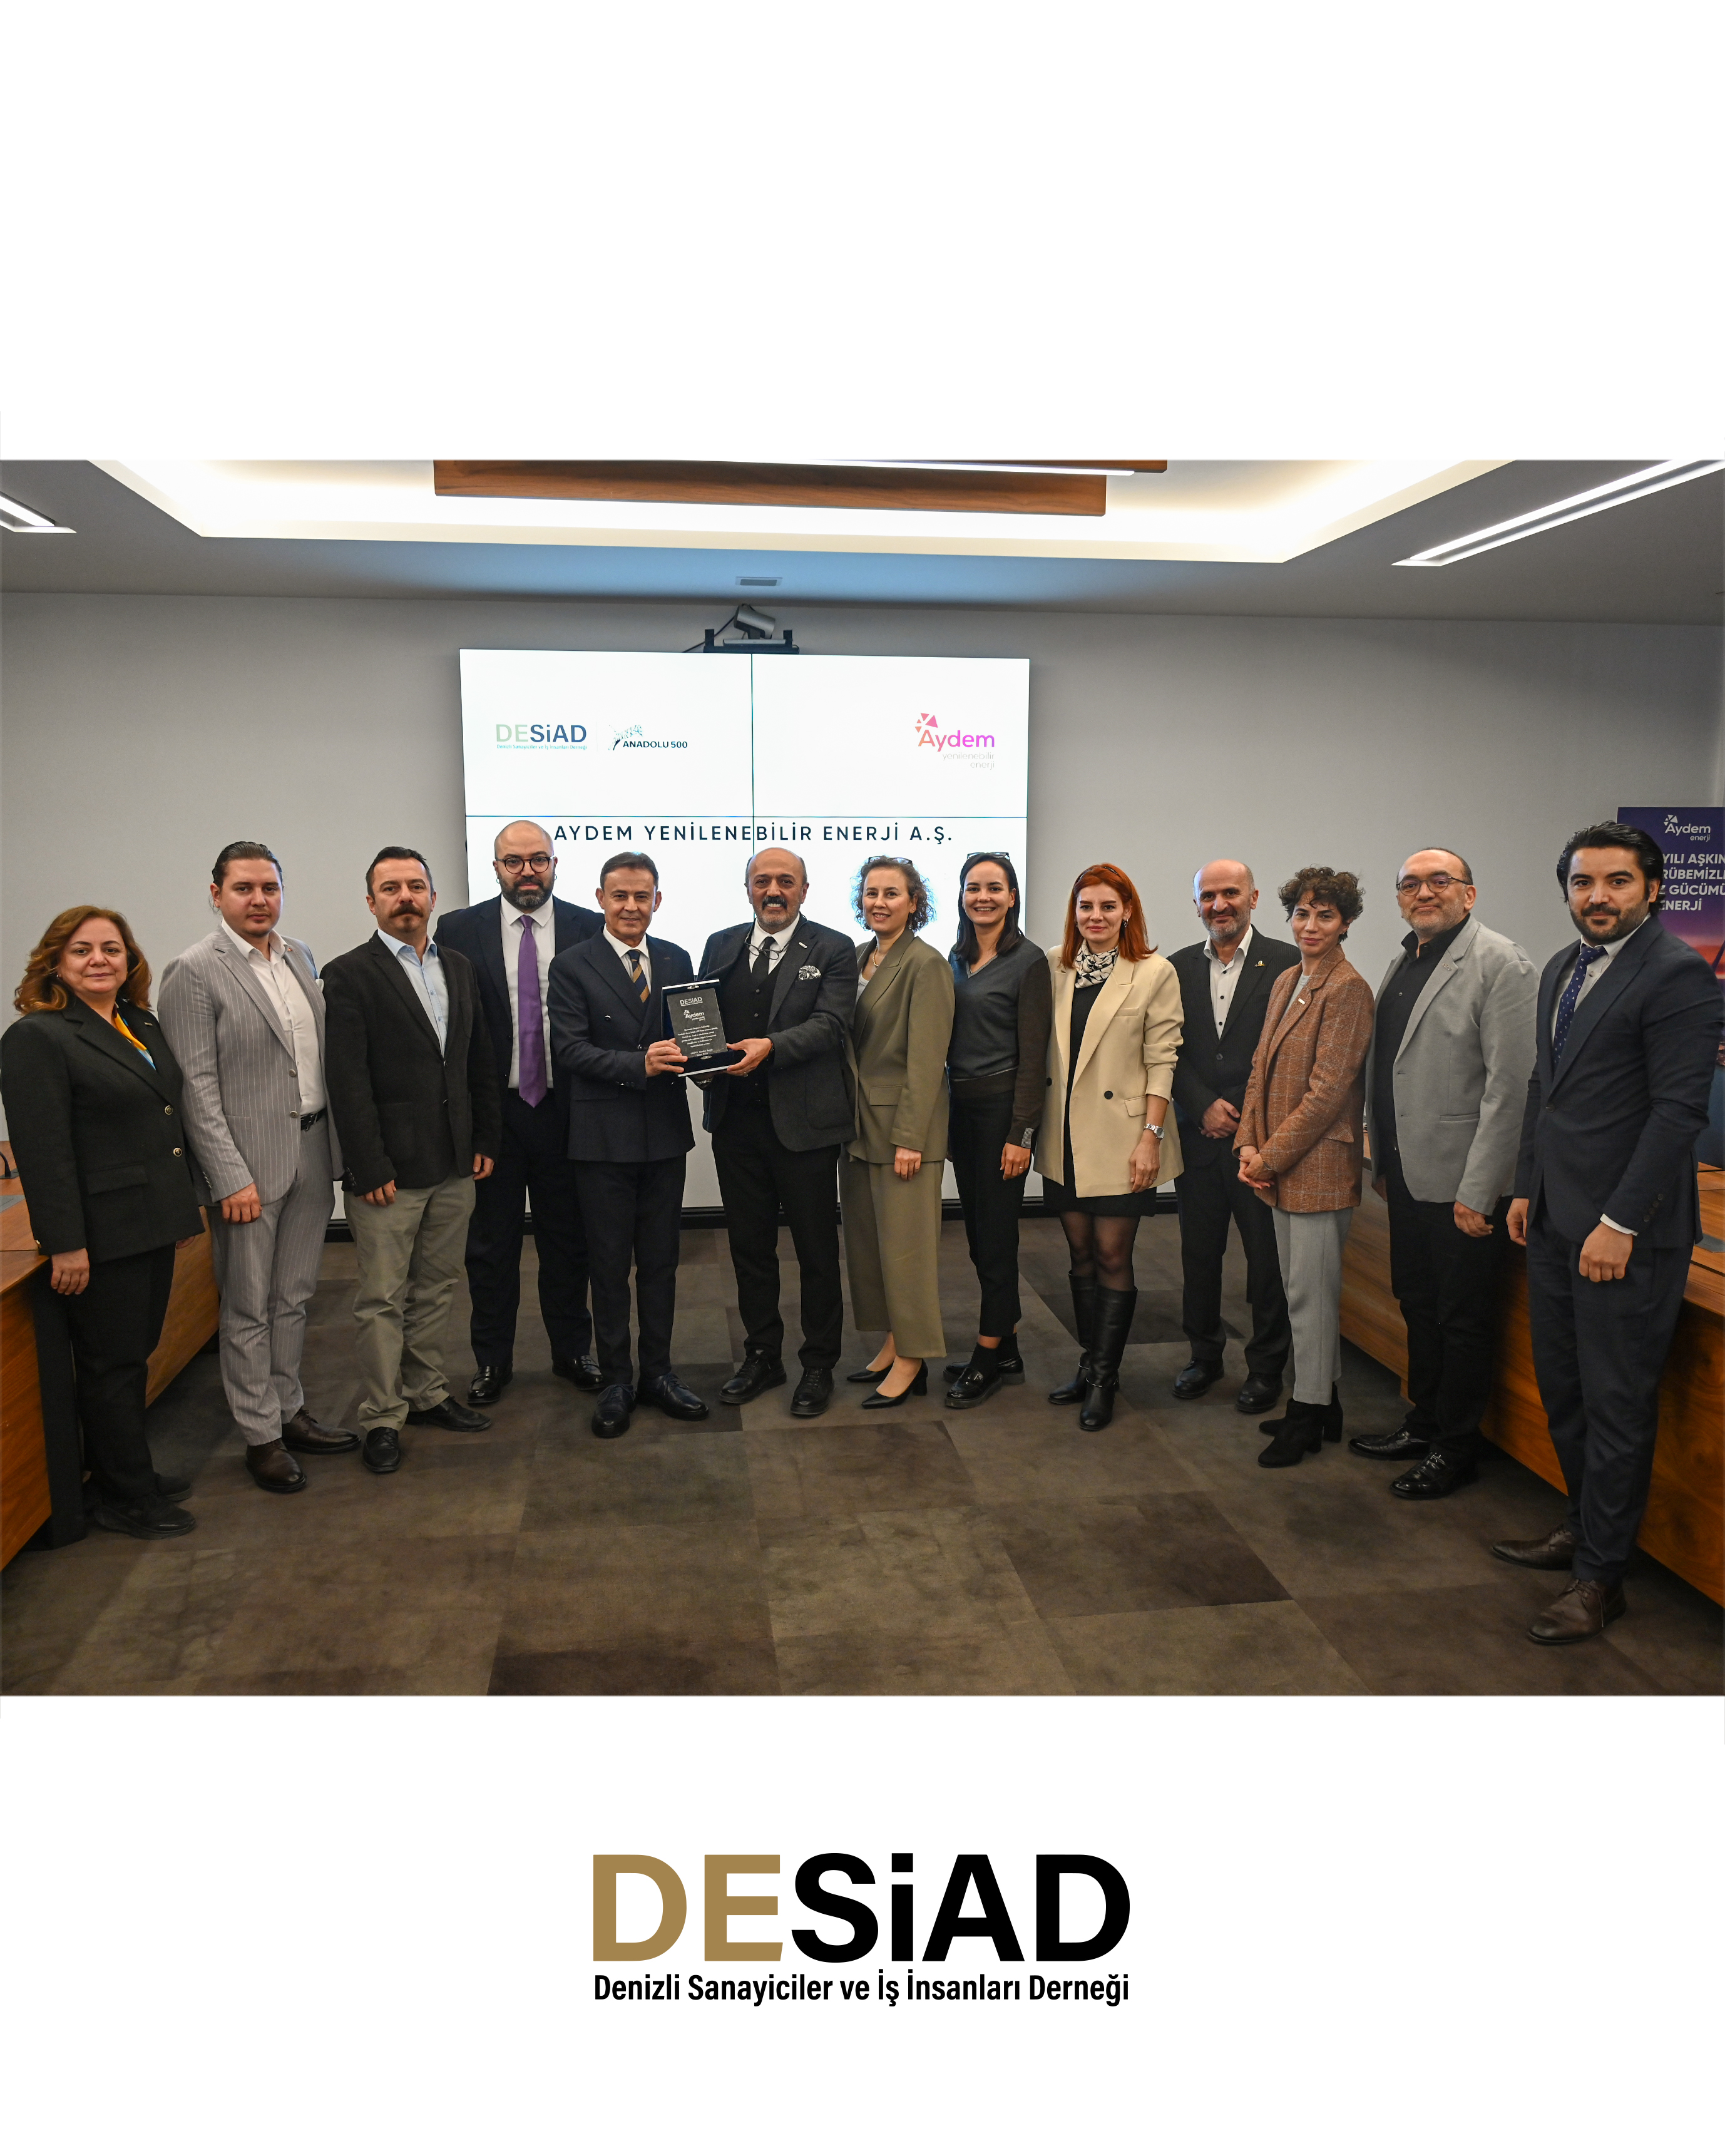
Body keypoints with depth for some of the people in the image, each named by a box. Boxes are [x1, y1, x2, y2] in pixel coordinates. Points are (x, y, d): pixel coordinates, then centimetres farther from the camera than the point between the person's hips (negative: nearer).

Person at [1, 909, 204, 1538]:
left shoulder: (145, 1026, 12)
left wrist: (183, 1206, 20)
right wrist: (65, 1244, -20)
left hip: (152, 1227, 8)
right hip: (102, 1238, -8)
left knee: (135, 1358, 17)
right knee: (111, 1365, 4)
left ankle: (130, 1474, 30)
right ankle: (124, 1499, 16)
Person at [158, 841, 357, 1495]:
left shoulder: (300, 956, 10)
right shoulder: (193, 972, -10)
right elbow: (197, 1087, -13)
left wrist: (336, 1144, 10)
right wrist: (232, 1178, -17)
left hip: (312, 1153, 6)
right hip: (249, 1164, -6)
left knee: (294, 1297, 16)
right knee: (249, 1308, 6)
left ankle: (288, 1410, 30)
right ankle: (260, 1435, 17)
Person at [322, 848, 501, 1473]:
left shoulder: (459, 968, 11)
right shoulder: (349, 974, -7)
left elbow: (480, 1063, 15)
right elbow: (347, 1082, -12)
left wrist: (485, 1140, 9)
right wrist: (370, 1169, -16)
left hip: (454, 1166, 6)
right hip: (390, 1171, -6)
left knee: (436, 1288, 16)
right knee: (383, 1301, 3)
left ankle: (427, 1393, 29)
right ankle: (383, 1418, 14)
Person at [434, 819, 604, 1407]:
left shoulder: (589, 928, 0)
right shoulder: (460, 930, 0)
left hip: (565, 1109, 0)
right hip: (492, 1110, 0)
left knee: (568, 1240, 13)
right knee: (491, 1243, 11)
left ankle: (572, 1352, 29)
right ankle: (492, 1362, 26)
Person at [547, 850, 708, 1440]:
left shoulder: (676, 960, 9)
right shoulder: (572, 966, -4)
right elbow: (569, 1049, -12)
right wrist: (640, 1065, -24)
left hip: (665, 1132, 4)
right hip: (604, 1137, -3)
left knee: (661, 1260, 12)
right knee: (610, 1265, 7)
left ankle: (657, 1371, 26)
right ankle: (615, 1380, 19)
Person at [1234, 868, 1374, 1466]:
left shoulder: (1347, 991, -13)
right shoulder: (1286, 983, 13)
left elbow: (1326, 1092, -17)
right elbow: (1261, 1069, 15)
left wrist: (1270, 1155, -14)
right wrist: (1249, 1144, 3)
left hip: (1319, 1166, -8)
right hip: (1279, 1166, 8)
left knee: (1310, 1292, 0)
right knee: (1301, 1288, 15)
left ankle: (1309, 1415, 13)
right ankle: (1322, 1405, 27)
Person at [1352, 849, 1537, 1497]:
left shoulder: (1500, 964, -14)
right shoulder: (1402, 966, 13)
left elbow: (1510, 1085, -19)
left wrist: (1478, 1190, -20)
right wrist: (1380, 1163, 16)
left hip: (1463, 1183, -8)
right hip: (1407, 1175, 8)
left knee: (1462, 1320, 5)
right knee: (1418, 1305, 19)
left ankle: (1456, 1450, 19)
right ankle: (1424, 1425, 34)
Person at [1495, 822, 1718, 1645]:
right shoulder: (1561, 969, 13)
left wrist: (1620, 1223, -19)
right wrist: (1526, 1187, 17)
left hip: (1625, 1228, -8)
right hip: (1555, 1219, 8)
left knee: (1616, 1404, 2)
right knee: (1563, 1390, 16)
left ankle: (1599, 1577, 13)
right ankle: (1582, 1528, 33)